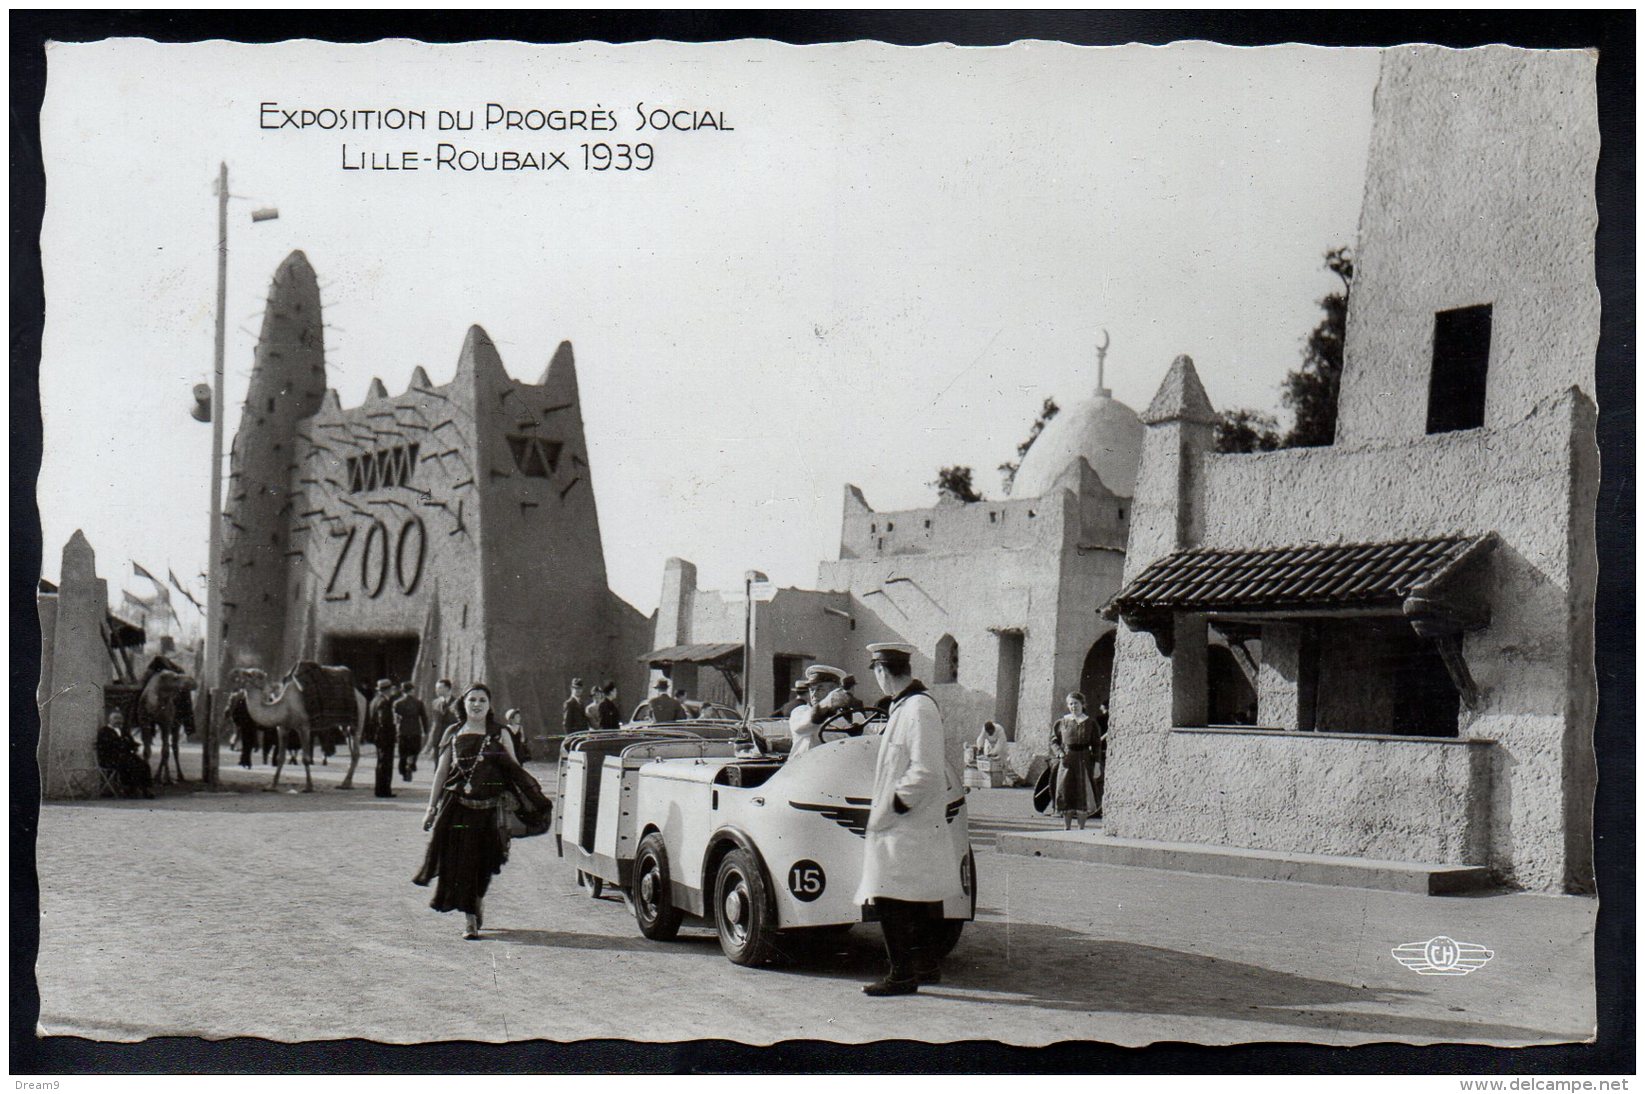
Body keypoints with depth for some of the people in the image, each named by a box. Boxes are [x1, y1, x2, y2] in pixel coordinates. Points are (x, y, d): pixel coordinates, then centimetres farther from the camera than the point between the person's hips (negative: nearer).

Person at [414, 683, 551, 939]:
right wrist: (432, 807, 8)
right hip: (456, 806, 1)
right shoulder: (454, 734, 8)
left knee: (482, 863, 3)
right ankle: (470, 918, 7)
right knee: (460, 860, -2)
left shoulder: (499, 735, 5)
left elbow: (515, 771, 5)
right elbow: (441, 772, 11)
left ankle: (474, 908, 27)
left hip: (489, 808, -1)